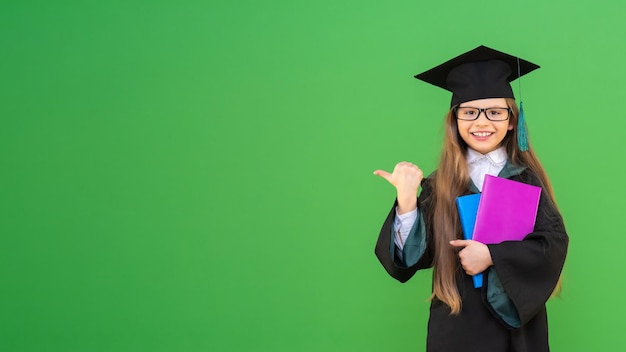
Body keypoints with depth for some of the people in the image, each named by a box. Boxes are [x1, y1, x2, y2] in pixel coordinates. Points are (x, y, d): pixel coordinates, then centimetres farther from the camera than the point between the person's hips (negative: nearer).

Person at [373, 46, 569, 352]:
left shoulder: (527, 178, -3)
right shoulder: (440, 184, -2)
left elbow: (554, 243, -10)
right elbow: (415, 255, -8)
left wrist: (492, 256, -20)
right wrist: (406, 201, -22)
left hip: (516, 324, 0)